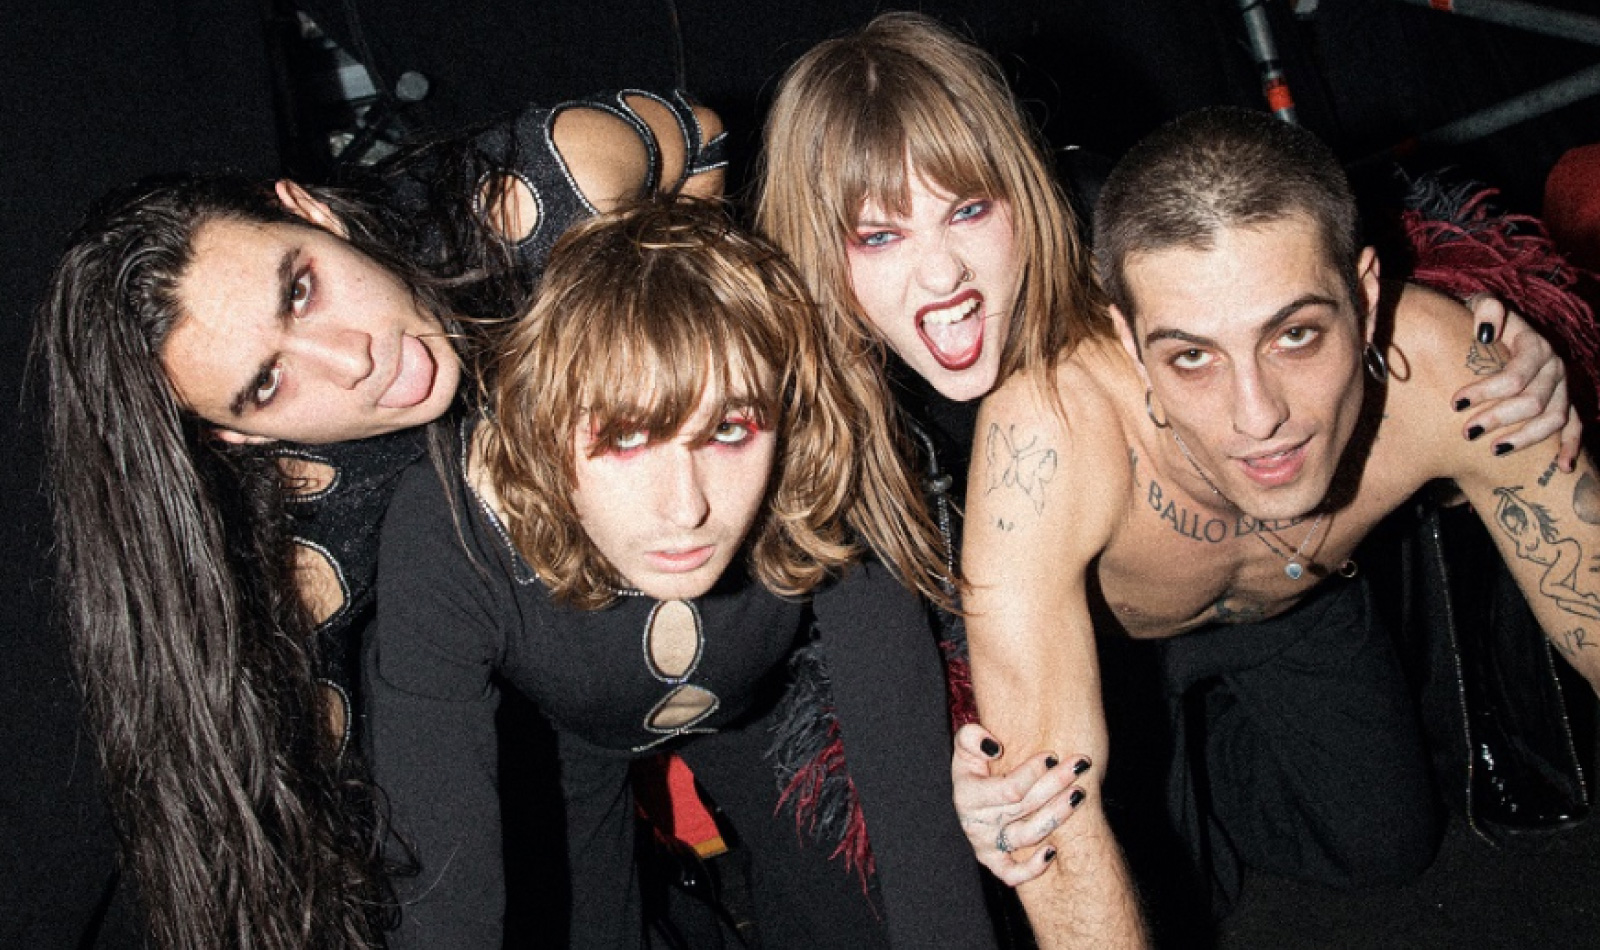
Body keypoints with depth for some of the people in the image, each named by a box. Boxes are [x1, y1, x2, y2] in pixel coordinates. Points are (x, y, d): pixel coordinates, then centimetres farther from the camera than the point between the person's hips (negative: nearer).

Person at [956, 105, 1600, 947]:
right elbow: (1049, 823, -45)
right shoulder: (1048, 433, -49)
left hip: (1299, 603, 3)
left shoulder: (1442, 369, -38)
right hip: (1094, 622, -2)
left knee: (1387, 846, 7)